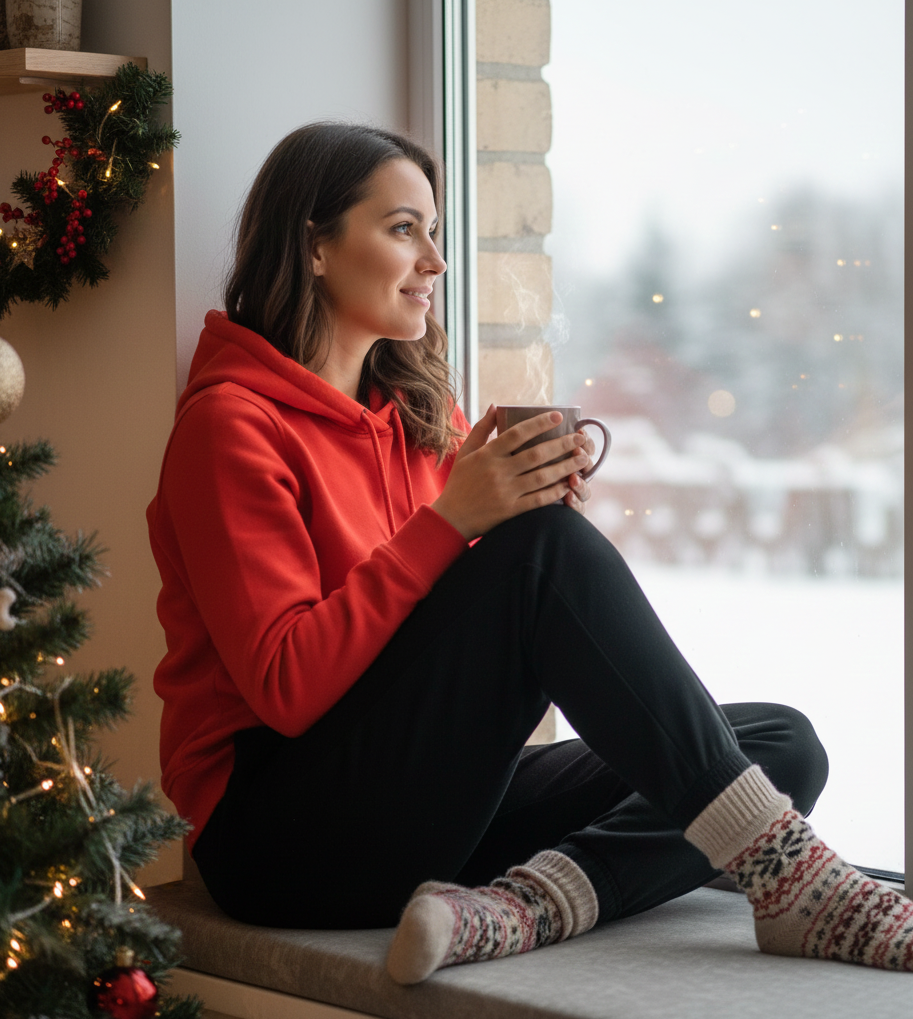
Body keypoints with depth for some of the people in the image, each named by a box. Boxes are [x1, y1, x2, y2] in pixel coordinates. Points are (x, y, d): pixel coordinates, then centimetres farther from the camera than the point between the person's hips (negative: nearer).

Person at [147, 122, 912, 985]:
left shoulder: (419, 411, 15)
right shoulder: (233, 422, -7)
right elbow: (286, 688, -17)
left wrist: (542, 504, -7)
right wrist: (451, 518, -22)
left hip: (437, 803, 8)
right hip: (284, 833, -7)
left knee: (783, 745, -8)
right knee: (545, 546, -25)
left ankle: (508, 908, -30)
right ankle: (785, 876, -25)